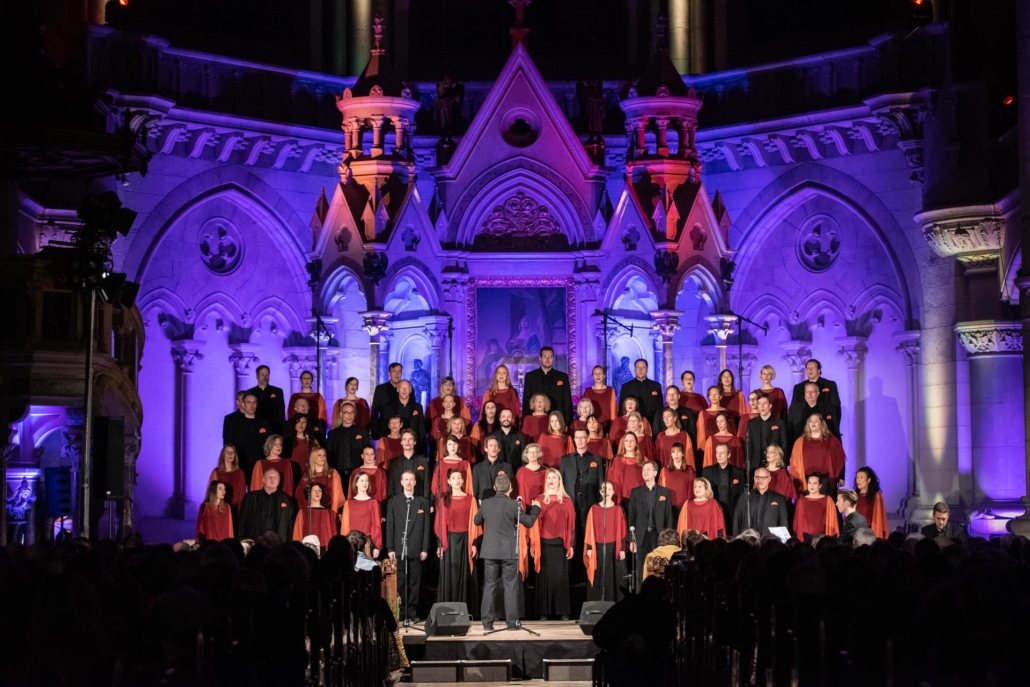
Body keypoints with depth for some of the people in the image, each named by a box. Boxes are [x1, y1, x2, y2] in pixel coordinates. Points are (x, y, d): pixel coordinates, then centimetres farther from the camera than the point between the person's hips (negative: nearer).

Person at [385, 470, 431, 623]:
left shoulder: (423, 502, 7)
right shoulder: (394, 502, 8)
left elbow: (426, 527, 4)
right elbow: (390, 526, 4)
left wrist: (425, 548, -2)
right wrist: (390, 548, -3)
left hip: (416, 549, 0)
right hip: (399, 548, 0)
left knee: (415, 582, 2)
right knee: (400, 583, 1)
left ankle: (412, 613, 8)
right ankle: (401, 613, 6)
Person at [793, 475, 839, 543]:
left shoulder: (827, 500, 0)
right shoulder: (801, 501, 5)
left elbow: (831, 520, 2)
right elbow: (798, 521, 8)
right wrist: (799, 539, 5)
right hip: (806, 537, 2)